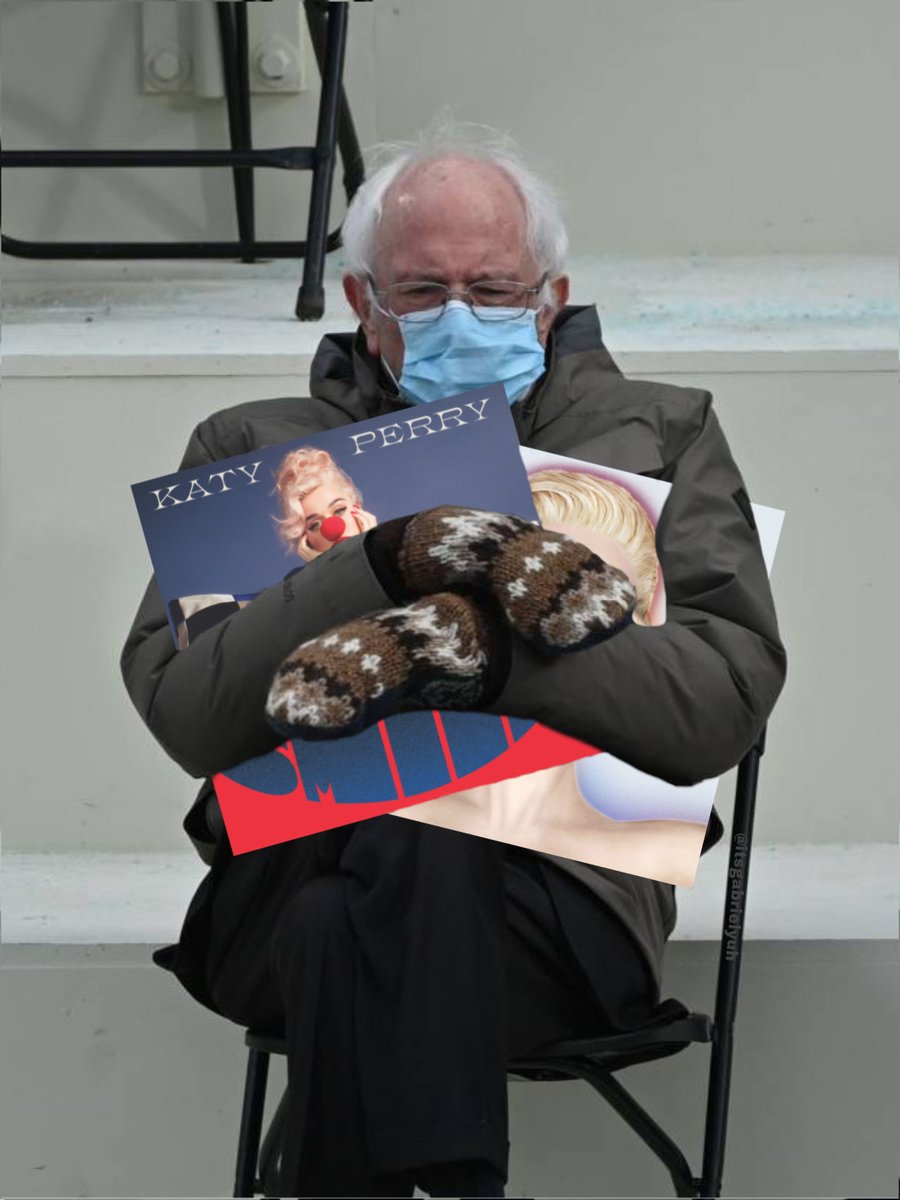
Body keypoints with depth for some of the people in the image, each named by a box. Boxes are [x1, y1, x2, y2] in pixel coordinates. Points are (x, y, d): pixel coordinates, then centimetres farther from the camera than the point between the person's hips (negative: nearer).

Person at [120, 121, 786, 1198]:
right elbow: (183, 713, 0)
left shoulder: (659, 438, 16)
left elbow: (724, 700, -1)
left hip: (560, 883, -1)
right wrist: (382, 570, -14)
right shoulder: (252, 450, 18)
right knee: (338, 915, -34)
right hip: (295, 872, 1)